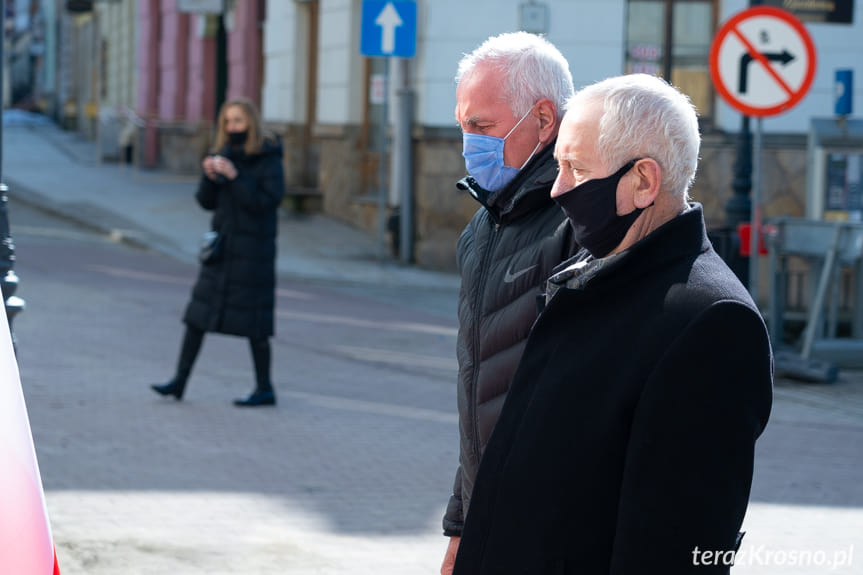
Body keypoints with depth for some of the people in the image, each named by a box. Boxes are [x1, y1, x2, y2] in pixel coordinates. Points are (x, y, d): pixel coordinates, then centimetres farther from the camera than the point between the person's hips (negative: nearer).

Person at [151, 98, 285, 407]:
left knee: (252, 322, -2)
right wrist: (210, 177, -11)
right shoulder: (224, 155, 9)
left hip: (253, 247, -6)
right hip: (221, 242, 6)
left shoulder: (268, 159, -9)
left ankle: (265, 389, 8)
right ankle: (179, 380, 6)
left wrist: (235, 177, -23)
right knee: (198, 312, 3)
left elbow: (268, 201, -19)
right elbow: (206, 202, 8)